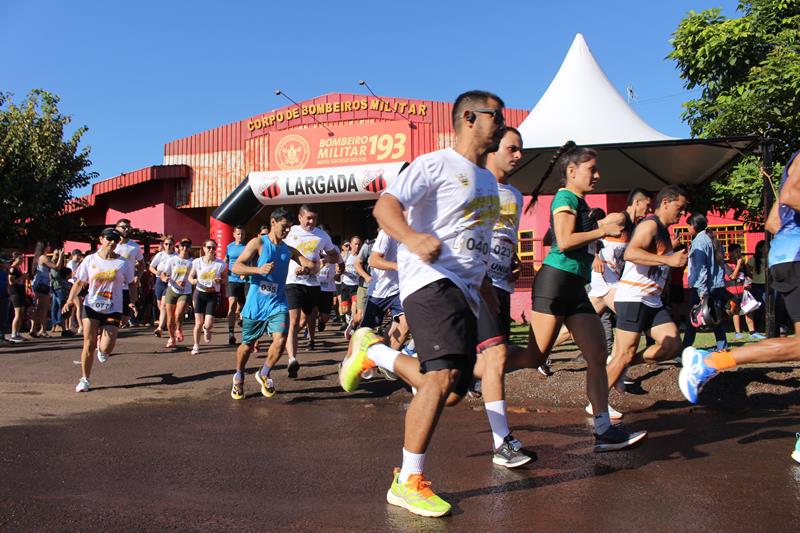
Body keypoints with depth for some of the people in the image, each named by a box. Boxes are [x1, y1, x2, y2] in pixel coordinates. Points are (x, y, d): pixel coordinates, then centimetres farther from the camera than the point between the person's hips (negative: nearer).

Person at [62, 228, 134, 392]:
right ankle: (85, 379, 11)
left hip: (113, 310, 0)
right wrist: (71, 299, -8)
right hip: (91, 307, 1)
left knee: (106, 349, -8)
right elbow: (79, 282, 6)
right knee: (89, 344, -5)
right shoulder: (90, 260, 2)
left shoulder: (123, 263, -1)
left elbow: (131, 284, 9)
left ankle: (101, 348, 32)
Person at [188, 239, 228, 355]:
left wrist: (220, 281, -17)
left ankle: (206, 330, 29)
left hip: (212, 295, -1)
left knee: (208, 324, -10)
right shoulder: (197, 262, -4)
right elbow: (190, 277, 7)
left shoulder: (221, 264, -6)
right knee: (198, 323, 1)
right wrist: (193, 281, -16)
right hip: (199, 294, 1)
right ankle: (196, 346, 21)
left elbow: (225, 279, 5)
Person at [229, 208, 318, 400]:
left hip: (278, 303, 3)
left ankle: (264, 374, 11)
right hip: (255, 303, -2)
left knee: (280, 339, -16)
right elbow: (236, 267, -10)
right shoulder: (258, 243, -3)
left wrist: (307, 269, -19)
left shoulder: (289, 250, 9)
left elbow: (314, 266, 6)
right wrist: (258, 270, -27)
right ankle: (239, 378, 37)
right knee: (248, 344, 10)